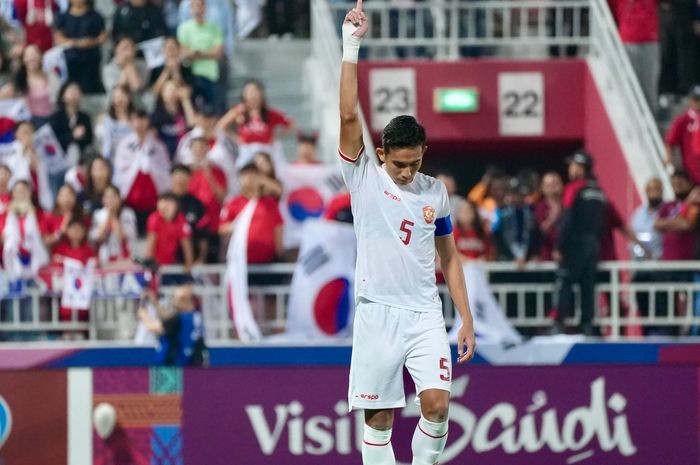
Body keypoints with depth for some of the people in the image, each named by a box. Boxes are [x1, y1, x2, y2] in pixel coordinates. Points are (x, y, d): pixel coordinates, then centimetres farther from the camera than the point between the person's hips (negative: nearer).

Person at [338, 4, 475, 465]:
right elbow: (349, 115, -14)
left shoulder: (436, 193, 6)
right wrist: (352, 46, -20)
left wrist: (466, 319, 8)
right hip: (377, 313, -2)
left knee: (437, 402, -15)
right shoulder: (364, 178, -2)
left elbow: (449, 257, 14)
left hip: (425, 314, 2)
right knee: (379, 417, 0)